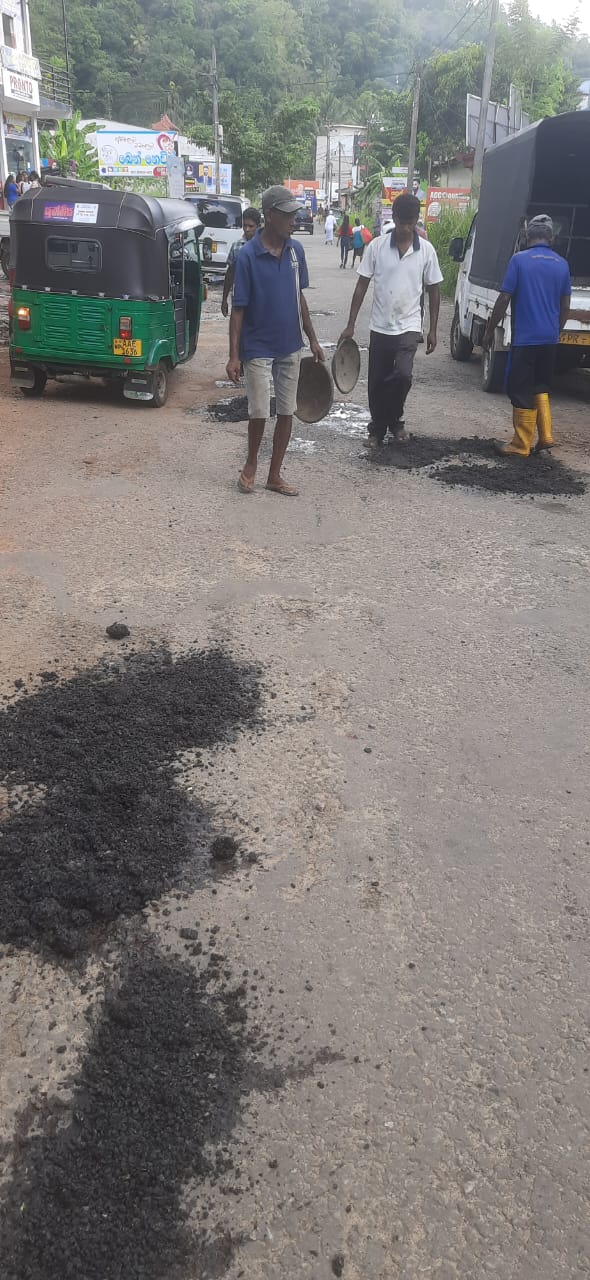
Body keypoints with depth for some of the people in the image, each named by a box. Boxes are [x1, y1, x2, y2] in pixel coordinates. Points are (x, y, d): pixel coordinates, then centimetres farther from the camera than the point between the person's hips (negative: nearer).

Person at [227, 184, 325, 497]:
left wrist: (312, 339, 13)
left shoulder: (295, 250, 2)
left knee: (286, 412, 7)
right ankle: (250, 465, 24)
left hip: (290, 347, 5)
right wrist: (233, 356, -15)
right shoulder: (248, 254, -12)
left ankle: (275, 475, 19)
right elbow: (238, 308, -11)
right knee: (259, 412, -2)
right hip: (259, 348, -5)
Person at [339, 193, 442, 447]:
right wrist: (351, 325, -3)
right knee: (377, 383, 6)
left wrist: (433, 330, 4)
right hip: (380, 327, 1)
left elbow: (433, 291, 6)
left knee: (403, 375, -19)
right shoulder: (377, 246, -3)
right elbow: (362, 286, 0)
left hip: (408, 327, -1)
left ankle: (394, 419, 7)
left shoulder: (426, 250, -1)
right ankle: (377, 429, 25)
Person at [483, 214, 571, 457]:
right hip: (550, 339, 5)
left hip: (525, 338, -5)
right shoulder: (561, 264, 7)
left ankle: (520, 446, 5)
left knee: (521, 391, 1)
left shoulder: (519, 260, -8)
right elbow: (565, 306, 13)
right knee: (541, 386, 20)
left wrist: (490, 330, 0)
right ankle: (545, 436, 14)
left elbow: (504, 299, -9)